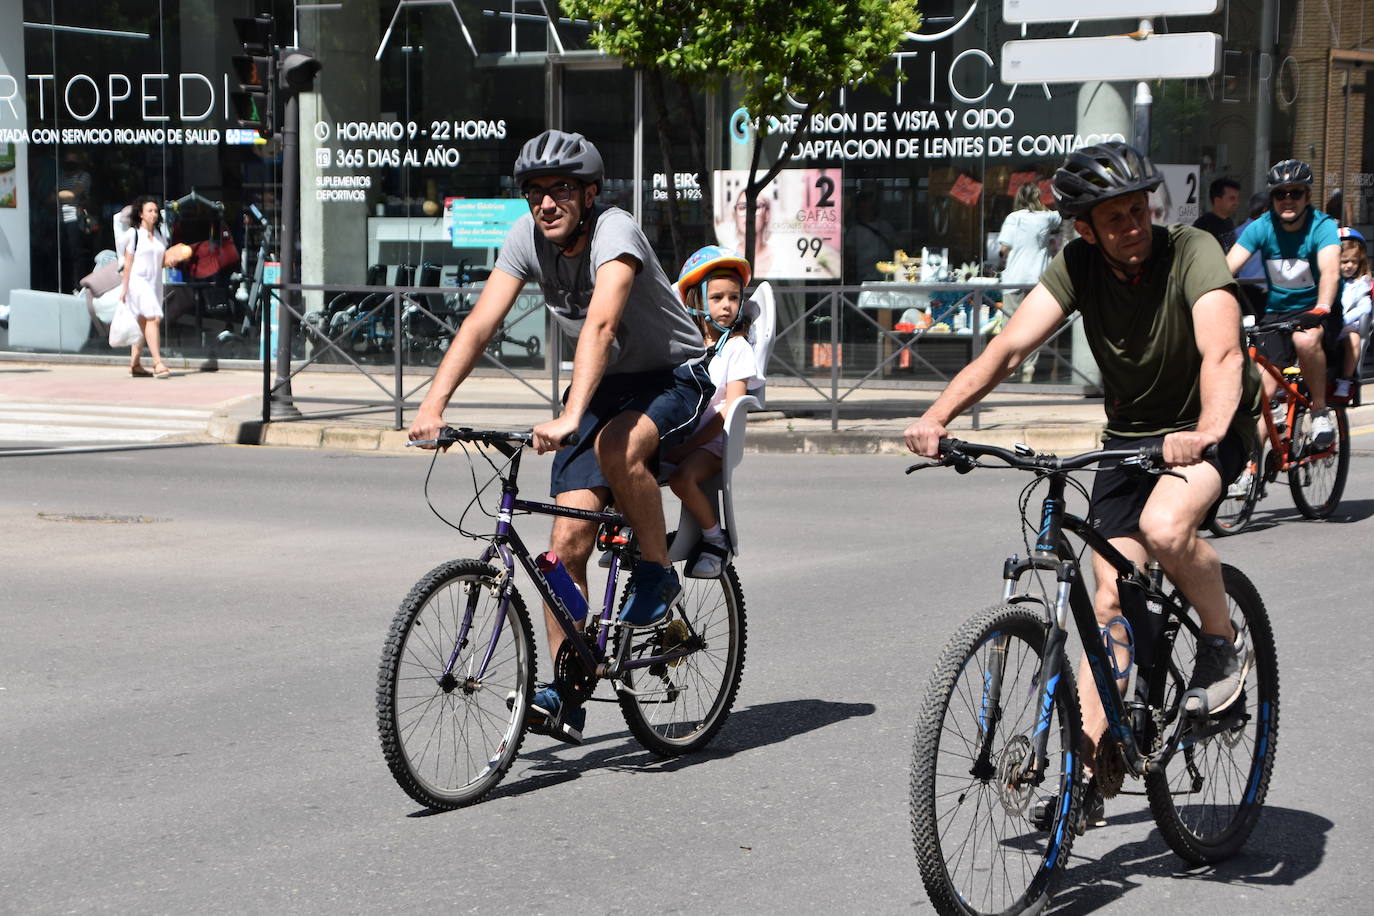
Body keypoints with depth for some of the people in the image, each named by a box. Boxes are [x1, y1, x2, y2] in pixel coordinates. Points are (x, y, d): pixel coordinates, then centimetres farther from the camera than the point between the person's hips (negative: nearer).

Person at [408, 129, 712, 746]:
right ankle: (565, 693, 0)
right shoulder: (527, 238, -11)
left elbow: (600, 323, -42)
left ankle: (658, 576, -14)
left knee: (617, 448, -38)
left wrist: (570, 417, -55)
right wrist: (433, 404, -32)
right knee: (568, 542, -7)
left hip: (672, 378, -5)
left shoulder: (614, 232, -27)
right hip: (601, 387, 5)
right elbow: (481, 323, -18)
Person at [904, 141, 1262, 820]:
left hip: (1208, 429, -4)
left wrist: (1206, 434, -57)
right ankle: (1092, 759, 8)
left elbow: (1222, 352, -38)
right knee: (1111, 598, -1)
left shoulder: (1191, 253, -23)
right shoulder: (1079, 265, -12)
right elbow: (1010, 345, -22)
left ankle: (1224, 643, -6)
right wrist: (938, 416, -37)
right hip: (1129, 432, 4)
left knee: (1164, 527, -33)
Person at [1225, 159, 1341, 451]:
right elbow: (1227, 267, -17)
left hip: (1313, 312, -3)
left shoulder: (1322, 227, -14)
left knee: (1306, 339, -37)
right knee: (1261, 390, -12)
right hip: (1275, 314, 3)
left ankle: (1320, 411, -17)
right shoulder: (1261, 227, -6)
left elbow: (1330, 271, -31)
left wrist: (1321, 309, -51)